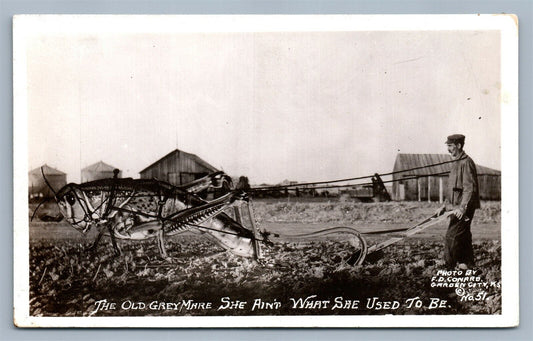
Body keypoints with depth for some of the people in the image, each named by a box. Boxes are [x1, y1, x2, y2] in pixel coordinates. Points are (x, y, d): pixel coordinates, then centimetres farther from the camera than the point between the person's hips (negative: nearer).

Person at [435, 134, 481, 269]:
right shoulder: (456, 163, 18)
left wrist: (462, 207, -27)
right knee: (463, 236, 14)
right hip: (457, 207, 10)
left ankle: (449, 267, -6)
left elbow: (470, 188, -21)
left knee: (451, 236, -10)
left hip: (464, 208, -10)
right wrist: (444, 206, 22)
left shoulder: (466, 163, -13)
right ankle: (468, 264, 21)